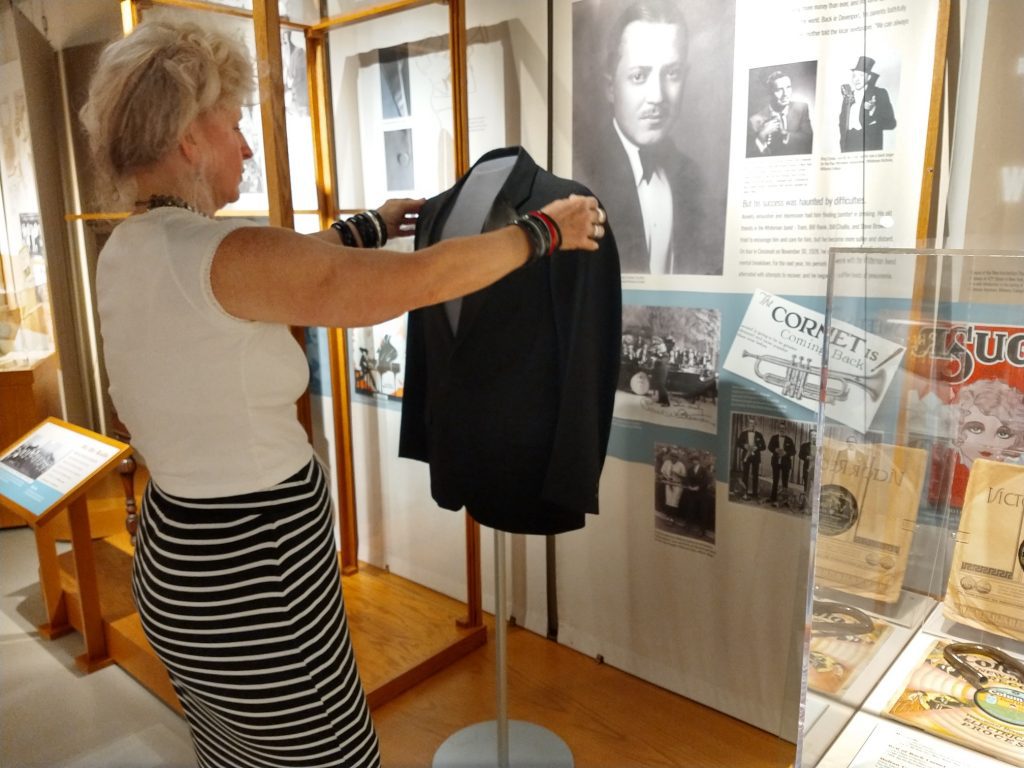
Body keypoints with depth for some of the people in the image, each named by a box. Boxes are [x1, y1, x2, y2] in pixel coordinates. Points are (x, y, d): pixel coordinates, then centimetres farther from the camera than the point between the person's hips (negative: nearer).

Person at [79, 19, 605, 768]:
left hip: (182, 558, 9)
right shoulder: (220, 255, -25)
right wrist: (546, 230, -9)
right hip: (253, 577, -9)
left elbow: (287, 265, 17)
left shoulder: (127, 252, 3)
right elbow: (419, 279, -23)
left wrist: (367, 225, 26)